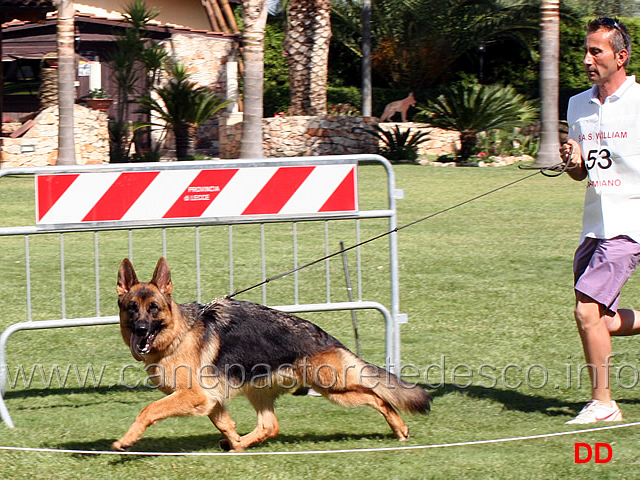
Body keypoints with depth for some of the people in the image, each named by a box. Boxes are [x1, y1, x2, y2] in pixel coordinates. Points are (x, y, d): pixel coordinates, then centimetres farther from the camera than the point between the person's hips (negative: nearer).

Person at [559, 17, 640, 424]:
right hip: (595, 225, 7)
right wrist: (573, 161, -3)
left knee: (587, 311, -14)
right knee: (601, 321, 7)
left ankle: (603, 402, -2)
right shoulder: (578, 105, 10)